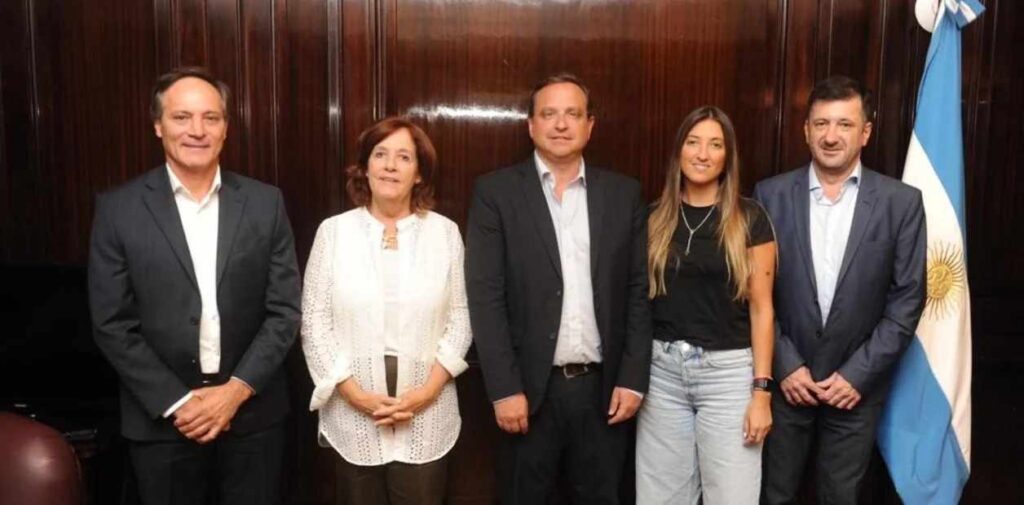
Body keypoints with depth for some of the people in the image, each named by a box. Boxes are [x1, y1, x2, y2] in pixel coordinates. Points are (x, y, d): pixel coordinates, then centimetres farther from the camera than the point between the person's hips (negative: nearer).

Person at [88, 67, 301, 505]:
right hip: (161, 420, -1)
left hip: (253, 414, 1)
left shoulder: (265, 203, -1)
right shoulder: (119, 208, -4)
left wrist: (236, 390, -10)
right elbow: (112, 324, -5)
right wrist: (176, 401, -10)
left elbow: (284, 310, -2)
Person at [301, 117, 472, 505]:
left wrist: (428, 390, -8)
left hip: (427, 417, 0)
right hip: (352, 416, 0)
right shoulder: (334, 230, 0)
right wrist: (354, 393, -9)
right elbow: (314, 322, -1)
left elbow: (460, 319, 2)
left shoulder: (445, 232, 1)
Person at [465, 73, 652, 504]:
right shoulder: (496, 192, -3)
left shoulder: (624, 194, 5)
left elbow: (638, 291, 5)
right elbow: (485, 296, -7)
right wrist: (504, 388, -12)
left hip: (603, 386, 2)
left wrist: (632, 378, -1)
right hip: (530, 387, -2)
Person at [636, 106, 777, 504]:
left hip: (728, 370, -2)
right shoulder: (655, 218, 6)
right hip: (662, 369, 3)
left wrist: (761, 389, -8)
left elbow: (761, 307, -3)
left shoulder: (749, 219, -2)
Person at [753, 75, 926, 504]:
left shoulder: (901, 202, -5)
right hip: (784, 379, 0)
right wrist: (786, 365, -8)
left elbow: (907, 299, -4)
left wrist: (858, 374, -9)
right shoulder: (771, 195, -4)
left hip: (856, 385, 0)